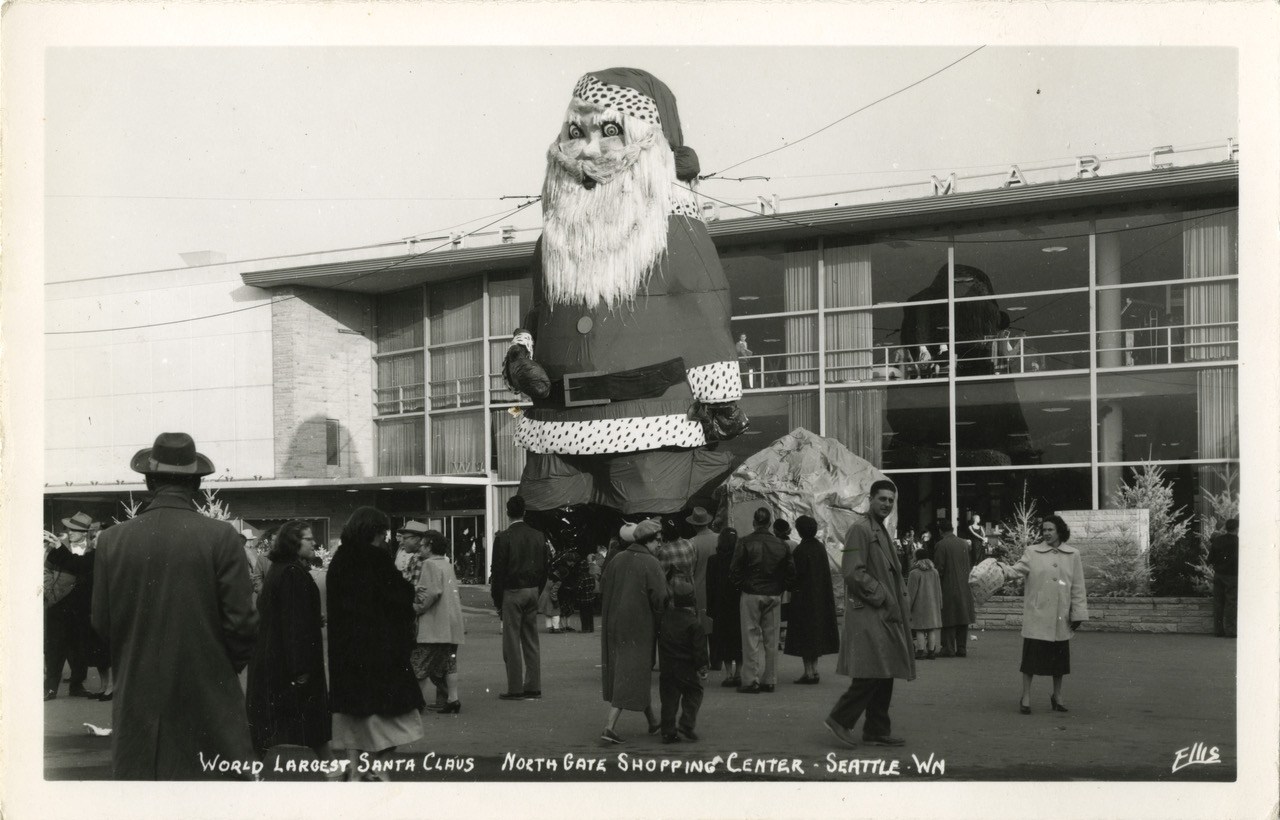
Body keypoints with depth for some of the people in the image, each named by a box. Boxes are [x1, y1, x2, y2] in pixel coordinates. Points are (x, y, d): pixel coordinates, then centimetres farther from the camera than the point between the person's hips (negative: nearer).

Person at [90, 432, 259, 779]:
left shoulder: (111, 540, -2)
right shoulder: (222, 538, -9)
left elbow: (102, 624, 2)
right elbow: (242, 623, -9)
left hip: (137, 701, 2)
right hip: (208, 698, -2)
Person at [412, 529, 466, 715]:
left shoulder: (430, 564, -9)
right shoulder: (448, 565, 18)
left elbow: (431, 592, -20)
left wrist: (417, 607, -9)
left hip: (435, 624, -9)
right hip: (453, 624, 9)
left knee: (420, 663, -2)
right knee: (449, 662, 9)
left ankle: (419, 698, -3)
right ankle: (452, 698, 6)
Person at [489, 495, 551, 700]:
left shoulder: (503, 538, -11)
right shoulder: (538, 536, 4)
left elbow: (498, 570, -10)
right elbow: (544, 567, 8)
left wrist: (497, 599, -1)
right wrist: (537, 591, 16)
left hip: (512, 592, -5)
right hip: (532, 591, 5)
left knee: (512, 642, -1)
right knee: (531, 641, 10)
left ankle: (515, 689, -1)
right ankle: (533, 687, 12)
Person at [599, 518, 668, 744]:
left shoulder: (617, 559, 5)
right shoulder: (651, 563, -13)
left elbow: (603, 591, 9)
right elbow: (660, 598, -17)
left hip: (614, 624, 7)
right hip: (639, 626, -7)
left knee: (641, 674, 19)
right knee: (631, 676, -2)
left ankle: (653, 722, 30)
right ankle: (609, 727, -10)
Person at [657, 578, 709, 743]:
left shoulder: (664, 616, 0)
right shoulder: (694, 624, -13)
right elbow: (699, 648, -11)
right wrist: (702, 668, -6)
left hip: (666, 667, 4)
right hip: (687, 668, -4)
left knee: (669, 698, 9)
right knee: (693, 694, 12)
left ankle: (668, 731, 7)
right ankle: (687, 725, 2)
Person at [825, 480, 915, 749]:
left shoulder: (882, 533, 20)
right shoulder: (860, 529, -10)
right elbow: (852, 573, -18)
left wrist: (900, 602, 14)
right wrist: (880, 596, -15)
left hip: (886, 615, 10)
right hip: (868, 613, -10)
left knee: (884, 676, 8)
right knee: (873, 672, -14)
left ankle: (877, 731, 12)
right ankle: (840, 719, -4)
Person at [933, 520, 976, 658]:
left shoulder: (941, 545, -11)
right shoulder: (964, 543, 6)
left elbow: (939, 568, -11)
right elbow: (969, 565, 12)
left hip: (948, 587, -5)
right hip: (964, 587, 5)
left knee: (948, 619, -1)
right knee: (962, 616, 9)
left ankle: (949, 648, -2)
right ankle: (962, 648, 10)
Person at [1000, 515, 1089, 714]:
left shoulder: (1073, 555, 6)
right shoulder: (1032, 552, 2)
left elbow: (1077, 587, 7)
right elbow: (1018, 569, -11)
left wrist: (1078, 613, 4)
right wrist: (1001, 568, -32)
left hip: (1061, 618, 2)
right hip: (1036, 615, -2)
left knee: (1059, 658, 11)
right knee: (1031, 655, -3)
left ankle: (1057, 696, 27)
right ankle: (1025, 698, 7)